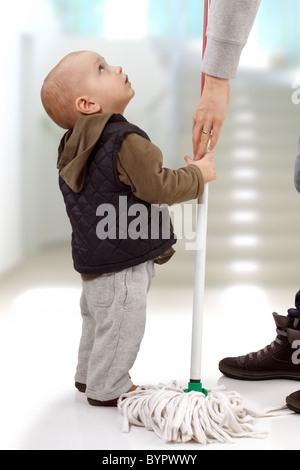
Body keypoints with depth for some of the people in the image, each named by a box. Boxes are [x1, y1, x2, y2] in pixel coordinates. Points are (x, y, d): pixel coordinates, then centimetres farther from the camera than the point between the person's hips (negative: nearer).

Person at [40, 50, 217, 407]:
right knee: (121, 326, 6)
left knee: (97, 318, 25)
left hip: (94, 257, 10)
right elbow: (159, 187, -24)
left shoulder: (80, 146, 6)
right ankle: (107, 388, 22)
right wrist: (198, 173, -9)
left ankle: (88, 374, 42)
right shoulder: (126, 142, -25)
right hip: (121, 265, -10)